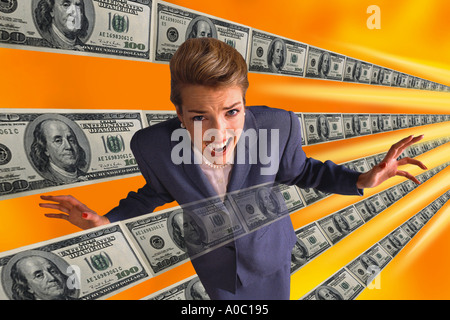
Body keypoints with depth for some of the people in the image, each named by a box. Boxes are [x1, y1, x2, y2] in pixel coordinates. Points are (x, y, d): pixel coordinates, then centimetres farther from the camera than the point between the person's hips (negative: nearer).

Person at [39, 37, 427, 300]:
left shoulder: (279, 127, -33)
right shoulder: (153, 145, -31)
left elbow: (294, 171, -11)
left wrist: (362, 180, -22)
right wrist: (107, 221, -22)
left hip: (267, 248, 0)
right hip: (212, 256, 1)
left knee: (272, 296, 27)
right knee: (227, 299, 30)